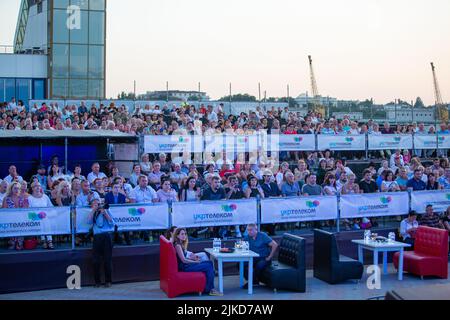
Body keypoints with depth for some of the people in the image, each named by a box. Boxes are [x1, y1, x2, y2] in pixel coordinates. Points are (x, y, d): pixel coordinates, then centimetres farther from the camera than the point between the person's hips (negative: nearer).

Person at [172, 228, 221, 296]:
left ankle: (207, 288, -1)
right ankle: (209, 289, -5)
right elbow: (183, 260, -19)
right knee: (208, 267, -15)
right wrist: (196, 262, -9)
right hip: (184, 267, -10)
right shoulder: (177, 245, -16)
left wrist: (193, 259, 3)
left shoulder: (181, 244, 14)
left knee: (209, 263, 2)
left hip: (186, 265, 10)